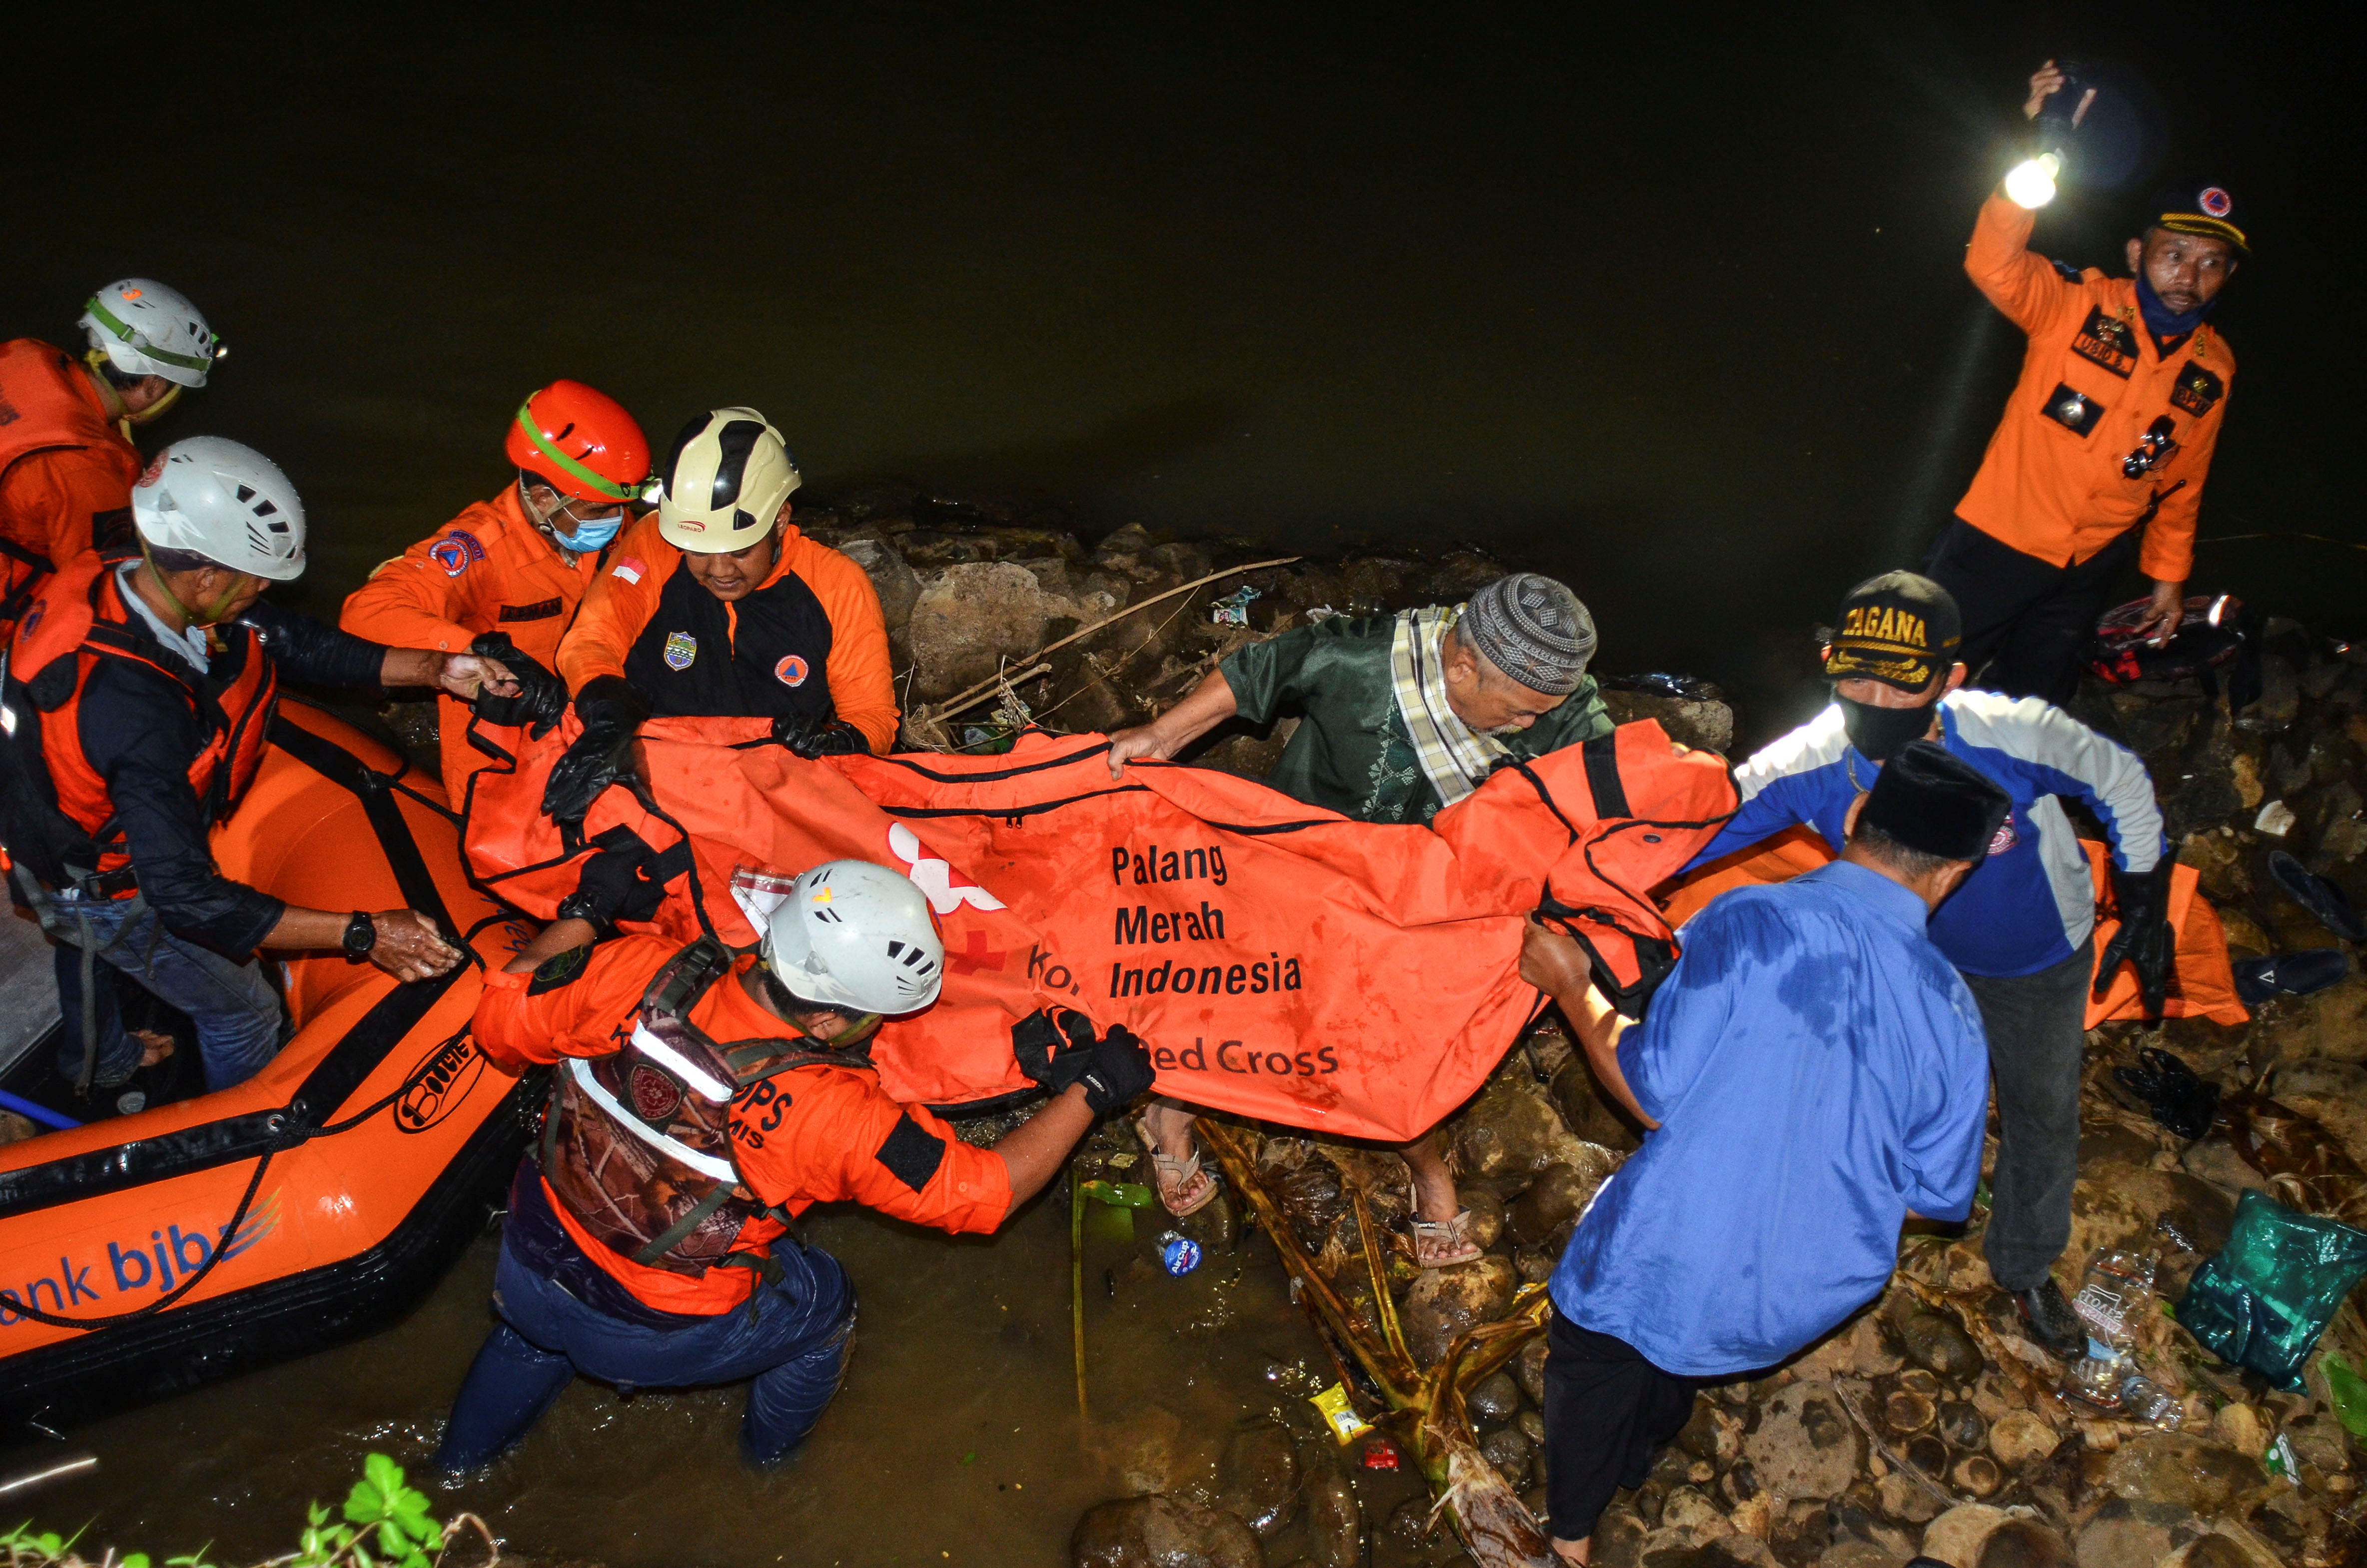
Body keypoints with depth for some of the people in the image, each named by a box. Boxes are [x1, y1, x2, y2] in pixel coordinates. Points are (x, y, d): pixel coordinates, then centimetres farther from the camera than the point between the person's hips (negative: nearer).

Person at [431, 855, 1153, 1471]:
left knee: (539, 1324, 39)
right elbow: (981, 1191, -21)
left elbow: (502, 1018, -9)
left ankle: (461, 1457, 64)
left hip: (527, 1273, 4)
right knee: (824, 1301, 25)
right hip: (657, 1339, -3)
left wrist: (586, 913, 1)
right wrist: (1087, 1092, -13)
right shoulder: (830, 1116, -33)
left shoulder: (637, 975, -26)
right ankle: (771, 1447, 52)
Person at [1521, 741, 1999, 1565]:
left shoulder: (1752, 922, -23)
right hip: (1806, 1301, 4)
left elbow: (1654, 1094, -20)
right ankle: (1629, 1467, 63)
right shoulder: (1952, 1011, -10)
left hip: (1664, 1258, -4)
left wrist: (1573, 989, -5)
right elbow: (1935, 1195, -1)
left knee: (1593, 1357, 28)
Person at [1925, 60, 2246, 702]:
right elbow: (1993, 263, -33)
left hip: (2088, 572, 4)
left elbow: (2182, 481, 13)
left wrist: (2169, 575, 17)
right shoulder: (2079, 306, -13)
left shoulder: (2213, 370, 1)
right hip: (1997, 545, -4)